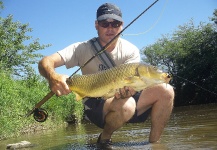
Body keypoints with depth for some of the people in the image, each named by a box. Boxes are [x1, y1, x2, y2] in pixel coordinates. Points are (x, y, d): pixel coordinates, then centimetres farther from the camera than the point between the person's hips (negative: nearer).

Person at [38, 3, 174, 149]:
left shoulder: (131, 50, -7)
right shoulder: (83, 49, -12)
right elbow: (45, 62, -23)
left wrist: (128, 89, -46)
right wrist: (53, 76, -48)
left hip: (126, 100, 3)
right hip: (96, 107, -3)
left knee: (165, 91, -18)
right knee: (125, 105, -36)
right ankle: (104, 138, -6)